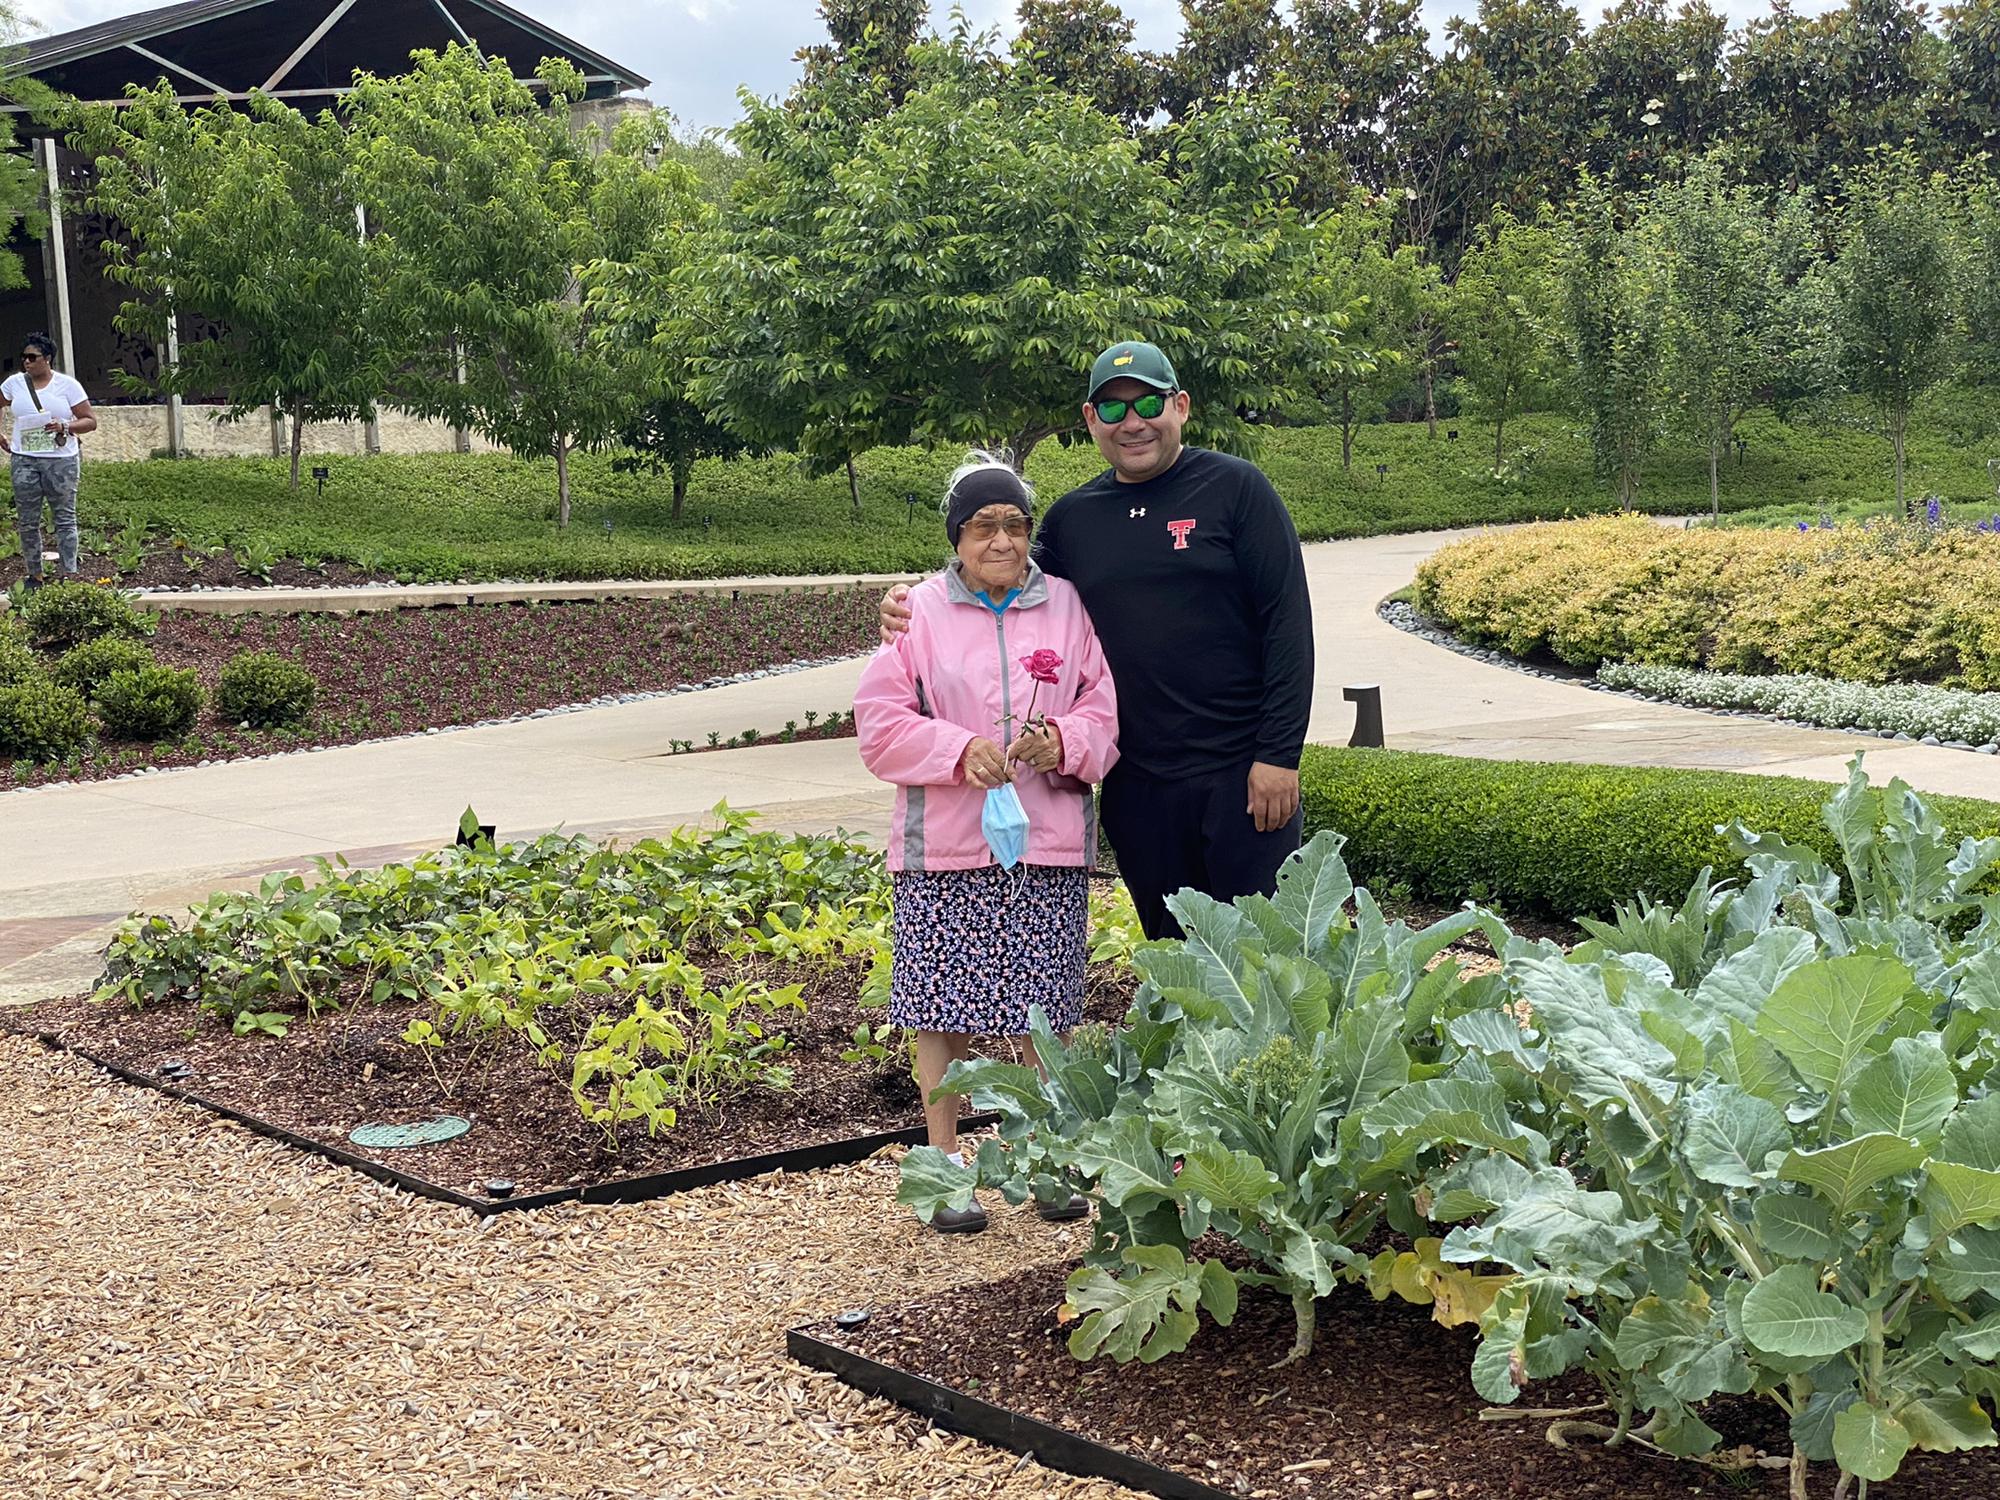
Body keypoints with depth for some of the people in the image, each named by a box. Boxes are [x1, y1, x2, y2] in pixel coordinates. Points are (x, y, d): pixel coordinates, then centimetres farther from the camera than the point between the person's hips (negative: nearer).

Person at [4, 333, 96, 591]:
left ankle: (69, 575, 4)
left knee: (65, 518, 0)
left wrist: (65, 427, -18)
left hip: (60, 460, -2)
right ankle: (34, 575, 15)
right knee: (27, 521, 5)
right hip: (24, 460, 2)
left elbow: (90, 421, -1)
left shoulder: (68, 385, -1)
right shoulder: (14, 383, 6)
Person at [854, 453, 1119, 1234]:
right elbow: (881, 724, -1)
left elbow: (1106, 709, 7)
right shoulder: (919, 613, 2)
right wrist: (960, 750, -16)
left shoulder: (1066, 606, 8)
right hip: (945, 847, -1)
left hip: (1048, 844, 2)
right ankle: (946, 1168, 14)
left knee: (1048, 1008, 6)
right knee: (942, 1009, 1)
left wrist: (1064, 742, -13)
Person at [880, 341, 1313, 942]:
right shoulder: (1072, 517, 10)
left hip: (1240, 774, -4)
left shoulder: (1234, 488, -2)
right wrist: (914, 607, 3)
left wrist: (1279, 754, -12)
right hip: (1137, 788, 4)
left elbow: (1287, 621, -6)